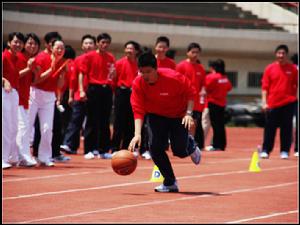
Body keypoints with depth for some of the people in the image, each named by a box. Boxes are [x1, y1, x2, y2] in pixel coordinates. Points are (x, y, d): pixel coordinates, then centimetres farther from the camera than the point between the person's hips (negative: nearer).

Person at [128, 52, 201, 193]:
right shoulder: (138, 83, -24)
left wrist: (188, 113, -25)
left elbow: (190, 92, -15)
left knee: (179, 150, -9)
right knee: (155, 147, -15)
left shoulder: (173, 77, -31)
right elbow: (138, 110, -26)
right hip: (156, 116, 2)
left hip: (178, 115, -2)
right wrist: (137, 134, -36)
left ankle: (191, 145, 31)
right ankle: (170, 183, 3)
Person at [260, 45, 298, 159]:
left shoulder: (293, 69, 2)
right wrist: (264, 102, -4)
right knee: (269, 128, 2)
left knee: (286, 128, 3)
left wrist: (295, 97, 0)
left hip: (288, 103, 0)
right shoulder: (270, 68, 4)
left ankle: (284, 151, 9)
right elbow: (265, 87, 3)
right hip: (272, 104, 0)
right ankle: (265, 151, 8)